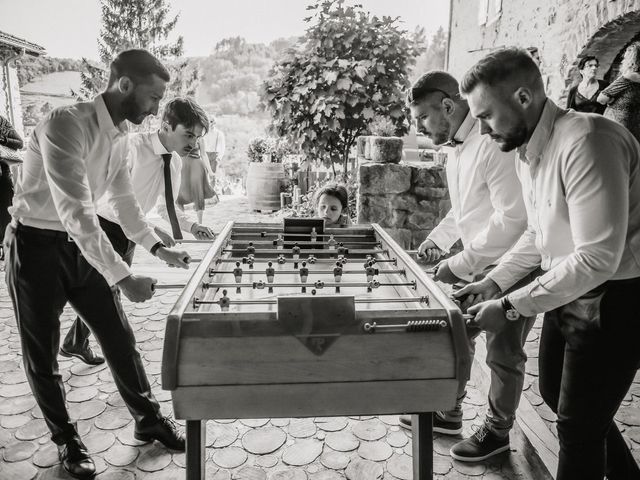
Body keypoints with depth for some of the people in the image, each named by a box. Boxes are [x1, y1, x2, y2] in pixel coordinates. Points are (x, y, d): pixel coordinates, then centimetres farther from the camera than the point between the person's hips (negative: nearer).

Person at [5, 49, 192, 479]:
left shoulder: (121, 134, 0)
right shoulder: (66, 124, -26)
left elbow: (124, 201, 11)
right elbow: (75, 213, -33)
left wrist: (158, 248, 4)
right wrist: (123, 276, -34)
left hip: (83, 244, 7)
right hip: (38, 246, -6)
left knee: (119, 336, 10)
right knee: (42, 354, 8)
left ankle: (148, 419, 27)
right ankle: (66, 439, 28)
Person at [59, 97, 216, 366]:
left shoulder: (175, 161, -1)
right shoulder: (134, 147, -25)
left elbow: (165, 206, 9)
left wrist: (191, 226, -7)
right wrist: (152, 230, -35)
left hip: (129, 232, 7)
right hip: (106, 226, -7)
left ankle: (76, 343, 37)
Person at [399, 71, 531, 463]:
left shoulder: (494, 144, -24)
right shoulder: (455, 145, 6)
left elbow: (512, 218, -27)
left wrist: (459, 264, -23)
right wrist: (438, 239, 4)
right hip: (476, 262, 8)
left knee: (503, 354, 8)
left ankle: (498, 431, 30)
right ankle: (448, 413, 34)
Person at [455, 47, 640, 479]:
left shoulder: (586, 141, -26)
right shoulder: (528, 152, 3)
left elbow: (597, 258, -29)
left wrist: (511, 307, -23)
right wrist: (496, 281, 6)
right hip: (568, 293, 9)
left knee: (579, 427, 5)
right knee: (555, 393, 23)